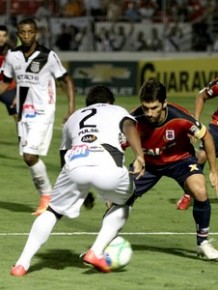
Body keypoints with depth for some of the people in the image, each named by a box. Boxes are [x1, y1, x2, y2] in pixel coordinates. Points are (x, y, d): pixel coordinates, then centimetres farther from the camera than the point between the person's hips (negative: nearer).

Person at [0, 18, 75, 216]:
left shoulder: (48, 56, -10)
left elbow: (67, 81, -4)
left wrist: (72, 109, -13)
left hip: (43, 113, -6)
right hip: (24, 113, 6)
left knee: (30, 156, -16)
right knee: (28, 157, 6)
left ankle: (47, 195, 1)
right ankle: (47, 196, 21)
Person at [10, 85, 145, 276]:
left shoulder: (74, 117, 40)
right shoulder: (117, 111, 30)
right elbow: (129, 127, 7)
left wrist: (84, 192, 50)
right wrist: (140, 156, -11)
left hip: (75, 163, 2)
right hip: (107, 164, -2)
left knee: (53, 210, 23)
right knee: (122, 204, 29)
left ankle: (23, 263, 11)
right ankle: (96, 252, 17)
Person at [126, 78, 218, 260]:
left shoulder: (180, 117, -33)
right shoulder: (135, 121, -31)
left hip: (180, 158, -1)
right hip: (148, 162, 2)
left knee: (200, 192, -26)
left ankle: (203, 243, -4)